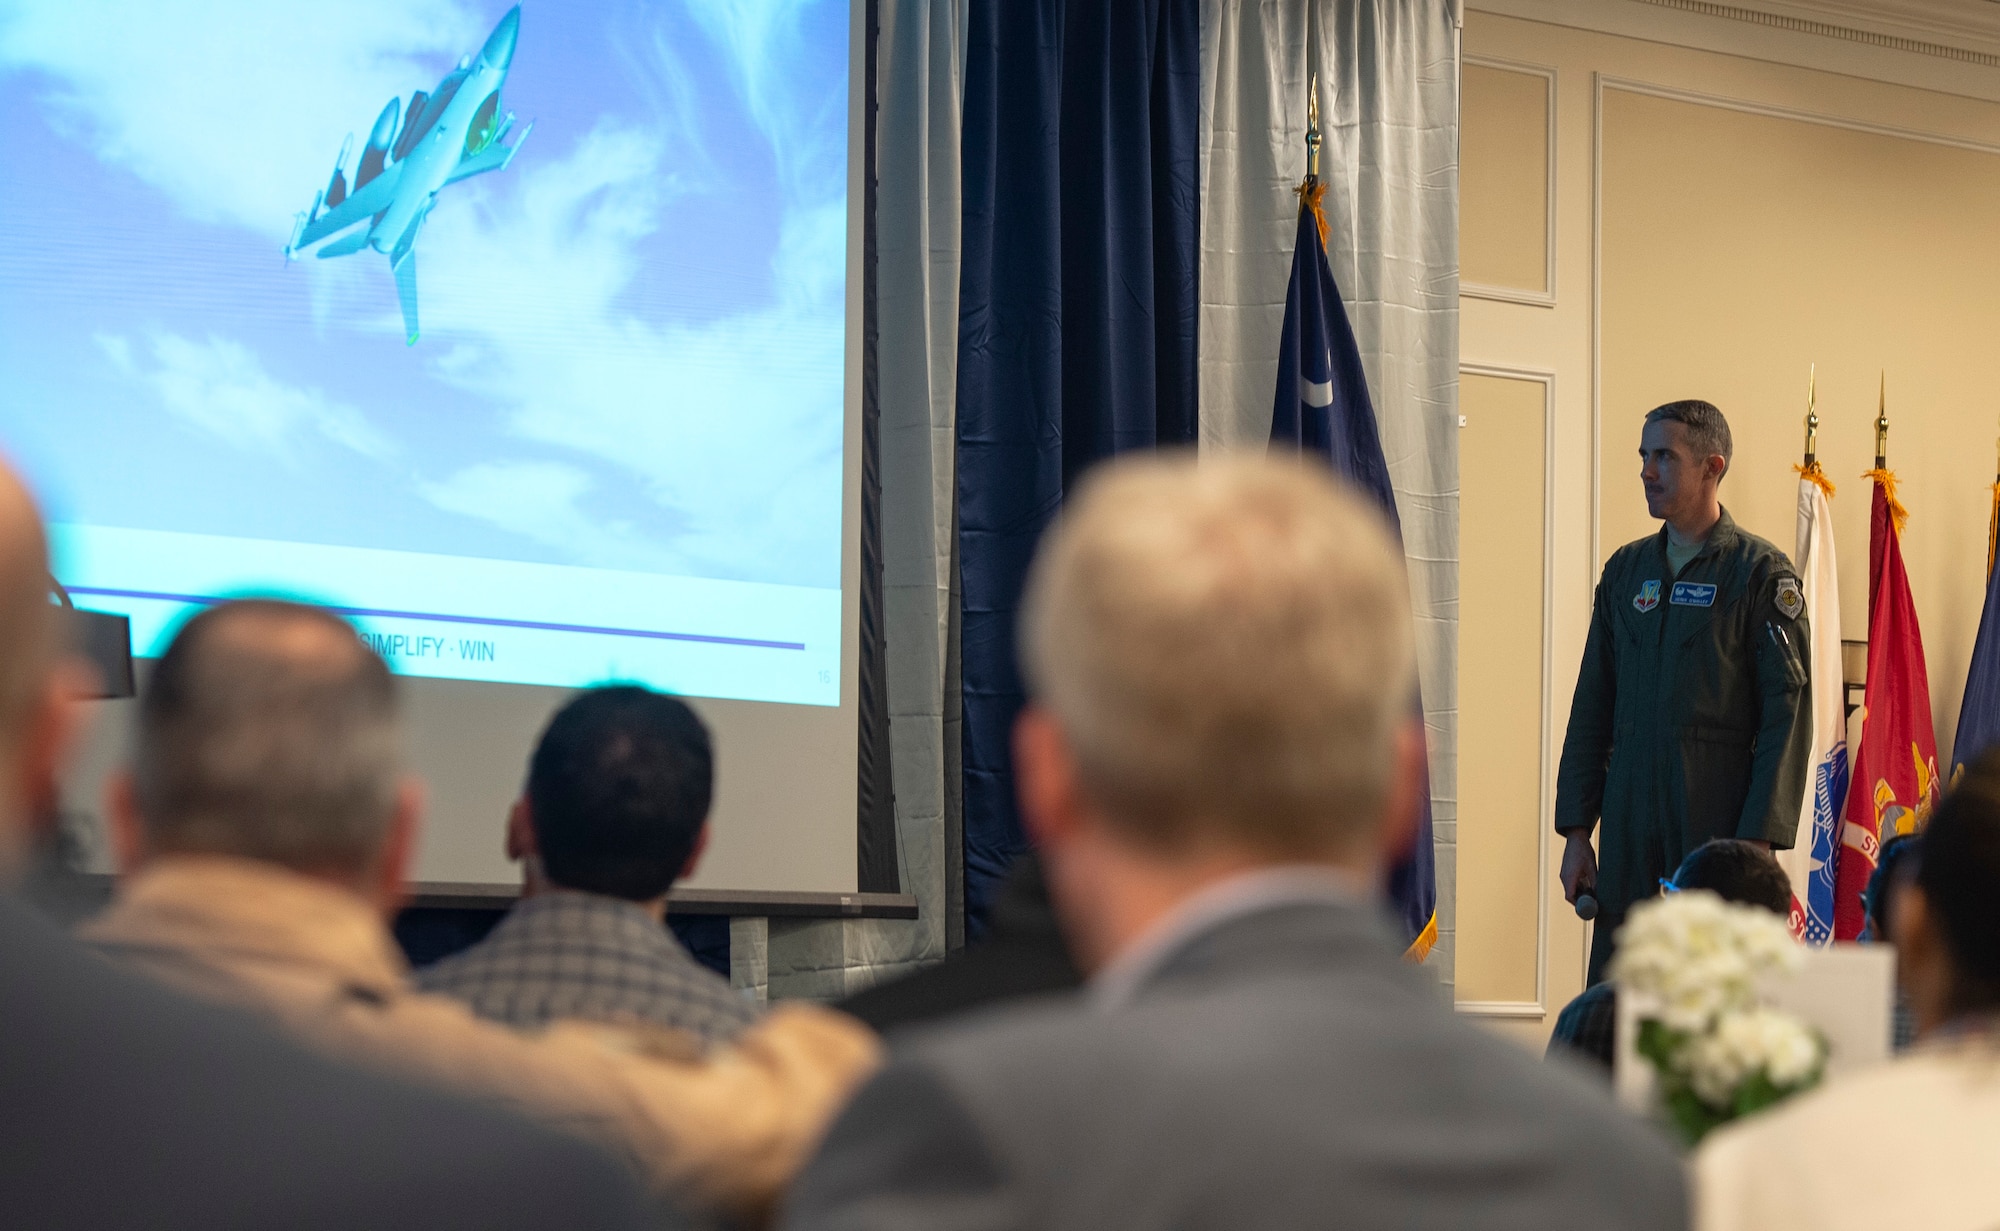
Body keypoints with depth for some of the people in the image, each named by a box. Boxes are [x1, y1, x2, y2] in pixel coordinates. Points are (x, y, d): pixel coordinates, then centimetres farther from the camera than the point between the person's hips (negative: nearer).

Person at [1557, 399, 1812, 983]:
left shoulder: (1761, 573, -2)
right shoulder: (1626, 569, 15)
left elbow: (1788, 712, -8)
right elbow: (1592, 708, 16)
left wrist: (1757, 842, -15)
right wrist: (1576, 831, 9)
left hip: (1717, 820, -5)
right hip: (1629, 821, 5)